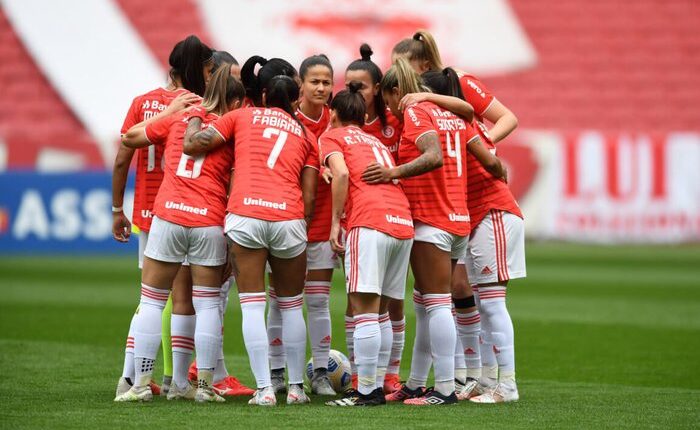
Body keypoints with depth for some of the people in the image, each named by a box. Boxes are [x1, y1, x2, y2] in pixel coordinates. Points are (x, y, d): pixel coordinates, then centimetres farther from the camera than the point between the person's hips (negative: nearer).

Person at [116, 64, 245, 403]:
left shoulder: (177, 119, 12)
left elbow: (130, 137, 23)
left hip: (168, 214, 1)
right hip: (210, 222, -1)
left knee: (151, 300, 7)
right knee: (207, 304, 7)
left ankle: (141, 383, 3)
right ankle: (204, 385, 5)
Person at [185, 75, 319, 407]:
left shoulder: (242, 116, 16)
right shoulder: (306, 135, 21)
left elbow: (194, 144, 6)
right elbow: (309, 197, 11)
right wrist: (303, 227, 23)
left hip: (245, 213, -1)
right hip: (288, 216, 1)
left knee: (252, 305, 2)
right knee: (291, 305, 16)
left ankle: (264, 389, -6)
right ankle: (296, 387, 17)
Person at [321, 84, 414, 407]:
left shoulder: (332, 137, 12)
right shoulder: (376, 141, 31)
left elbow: (341, 173, -7)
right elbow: (392, 177, 22)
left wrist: (335, 221, -3)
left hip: (370, 222, -7)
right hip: (403, 222, 7)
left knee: (364, 310, -8)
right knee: (379, 312, 13)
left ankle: (367, 391, -12)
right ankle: (377, 386, 12)